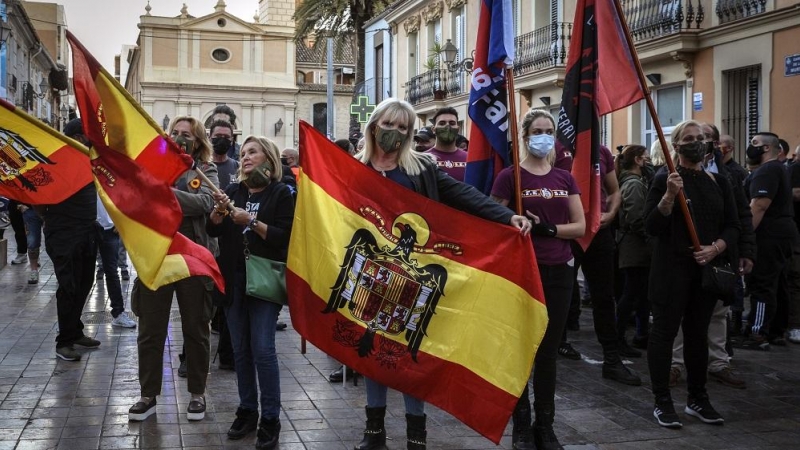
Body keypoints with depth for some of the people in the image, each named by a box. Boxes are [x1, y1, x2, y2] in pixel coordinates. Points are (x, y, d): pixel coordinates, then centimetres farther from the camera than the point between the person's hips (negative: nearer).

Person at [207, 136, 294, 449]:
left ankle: (270, 420, -2)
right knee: (240, 349, 8)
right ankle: (247, 411, 18)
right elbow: (213, 231, 6)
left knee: (262, 349, -9)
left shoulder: (281, 193, -3)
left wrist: (252, 222, -19)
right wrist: (219, 210, -12)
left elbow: (284, 237, -11)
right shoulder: (233, 191, 11)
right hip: (234, 278, 5)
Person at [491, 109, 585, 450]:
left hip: (558, 272, 4)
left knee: (549, 350, 10)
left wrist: (548, 228, -11)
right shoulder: (509, 177, -4)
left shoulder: (565, 178, 9)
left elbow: (580, 227, 4)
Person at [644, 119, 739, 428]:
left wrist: (715, 248, -9)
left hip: (708, 269, 5)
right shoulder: (664, 179, -4)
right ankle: (662, 402, 6)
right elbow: (651, 227, -11)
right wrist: (669, 196, -24)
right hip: (672, 268, -5)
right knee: (664, 331, -1)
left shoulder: (718, 181, 9)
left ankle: (697, 399, 23)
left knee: (698, 333, 12)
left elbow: (732, 226, 9)